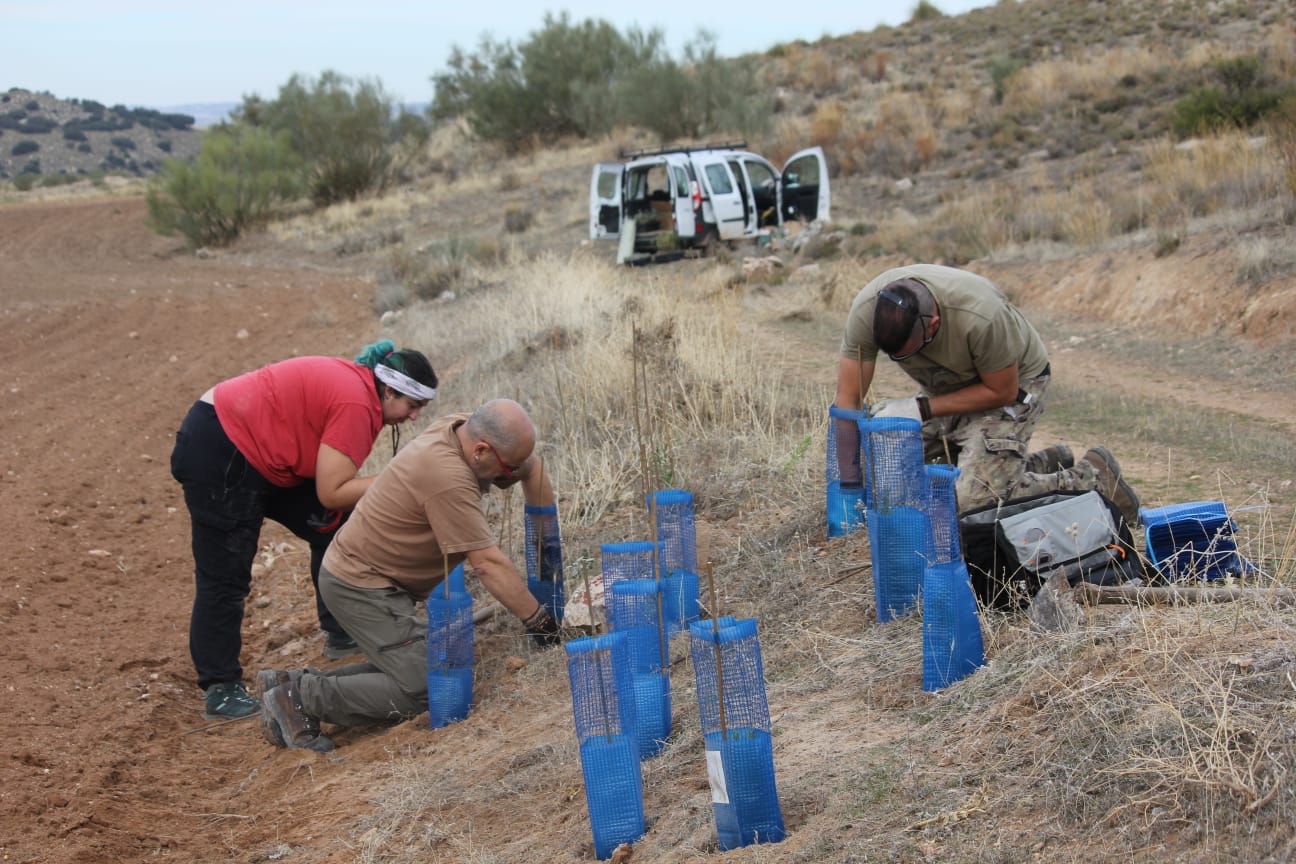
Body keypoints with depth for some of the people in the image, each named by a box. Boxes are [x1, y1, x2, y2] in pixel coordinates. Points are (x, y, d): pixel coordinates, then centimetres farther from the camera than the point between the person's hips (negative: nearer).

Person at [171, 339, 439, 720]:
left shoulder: (358, 385, 6)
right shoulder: (356, 403, -23)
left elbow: (333, 477, 2)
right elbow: (332, 492, -24)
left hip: (257, 453, 11)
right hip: (217, 453, -11)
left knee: (334, 530, 12)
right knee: (225, 577, -6)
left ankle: (341, 633, 24)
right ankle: (220, 690, 1)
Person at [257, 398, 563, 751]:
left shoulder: (460, 427, -3)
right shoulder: (448, 478, -29)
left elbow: (531, 465, 12)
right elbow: (487, 563, -25)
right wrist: (537, 620, -16)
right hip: (360, 585, -10)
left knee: (411, 664, 11)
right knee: (424, 690, -14)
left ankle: (291, 682, 11)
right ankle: (301, 698, -7)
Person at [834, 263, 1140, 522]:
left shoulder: (980, 317, -40)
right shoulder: (865, 311, -28)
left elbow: (1002, 392, -23)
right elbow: (847, 400, -24)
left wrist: (921, 409, -30)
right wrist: (847, 488, -26)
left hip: (1012, 382, -6)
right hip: (944, 386, 6)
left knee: (974, 503, -19)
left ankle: (1093, 477, 2)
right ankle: (1045, 463, 17)